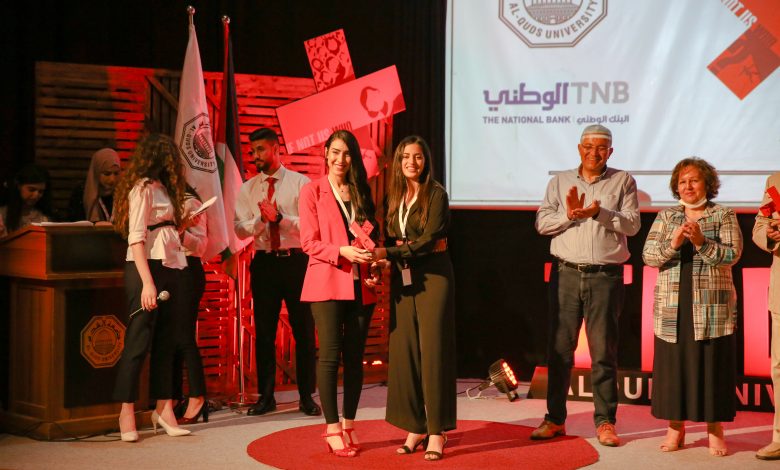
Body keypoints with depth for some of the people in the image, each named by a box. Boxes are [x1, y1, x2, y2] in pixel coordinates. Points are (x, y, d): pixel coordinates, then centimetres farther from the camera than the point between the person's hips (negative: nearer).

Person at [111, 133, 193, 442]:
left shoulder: (161, 187, 17)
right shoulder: (142, 188, -8)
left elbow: (165, 234, 9)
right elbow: (136, 238, -15)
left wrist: (179, 228, 25)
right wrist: (147, 282, -21)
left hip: (169, 268, 9)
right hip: (148, 268, -9)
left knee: (166, 341, 9)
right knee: (139, 341, -4)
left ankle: (163, 408, 14)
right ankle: (127, 412, 4)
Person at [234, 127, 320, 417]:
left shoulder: (301, 183, 0)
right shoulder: (248, 189, 9)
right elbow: (240, 230, 0)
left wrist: (279, 217, -19)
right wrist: (261, 219, -17)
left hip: (297, 261, -3)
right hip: (264, 263, 3)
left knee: (304, 331, 3)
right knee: (264, 332, 8)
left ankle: (306, 396, 13)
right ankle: (266, 396, 17)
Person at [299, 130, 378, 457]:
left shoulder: (362, 193, 15)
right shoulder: (312, 191, 1)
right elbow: (309, 242, -6)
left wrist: (373, 258, -3)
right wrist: (342, 251, -20)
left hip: (360, 284, 4)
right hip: (327, 283, -4)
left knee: (354, 356, 6)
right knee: (330, 355, -6)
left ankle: (349, 425, 15)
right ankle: (332, 429, 2)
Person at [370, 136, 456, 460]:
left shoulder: (436, 194, -5)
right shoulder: (395, 197, 12)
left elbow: (429, 239, -14)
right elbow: (391, 239, 14)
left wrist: (389, 253, -19)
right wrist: (381, 260, -6)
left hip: (433, 275, -5)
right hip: (402, 278, 5)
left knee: (432, 350, -4)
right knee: (404, 350, 2)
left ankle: (436, 432, 1)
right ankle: (415, 427, 11)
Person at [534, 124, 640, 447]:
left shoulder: (623, 181, 8)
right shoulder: (561, 182, 12)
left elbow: (632, 224, -3)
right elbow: (542, 222, 3)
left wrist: (600, 213, -15)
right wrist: (569, 214, -12)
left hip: (606, 276, -1)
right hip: (567, 274, 2)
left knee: (604, 351, 0)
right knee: (560, 348, 4)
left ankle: (605, 422, 8)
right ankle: (555, 418, 13)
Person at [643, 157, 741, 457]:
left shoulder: (724, 216, 5)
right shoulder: (665, 217, 11)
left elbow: (732, 255, -7)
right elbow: (648, 255, 2)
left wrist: (701, 242, -21)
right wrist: (673, 244, -16)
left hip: (712, 306, -2)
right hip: (673, 308, 2)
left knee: (712, 364, -1)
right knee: (673, 365, 2)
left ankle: (715, 431, 8)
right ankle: (675, 429, 12)